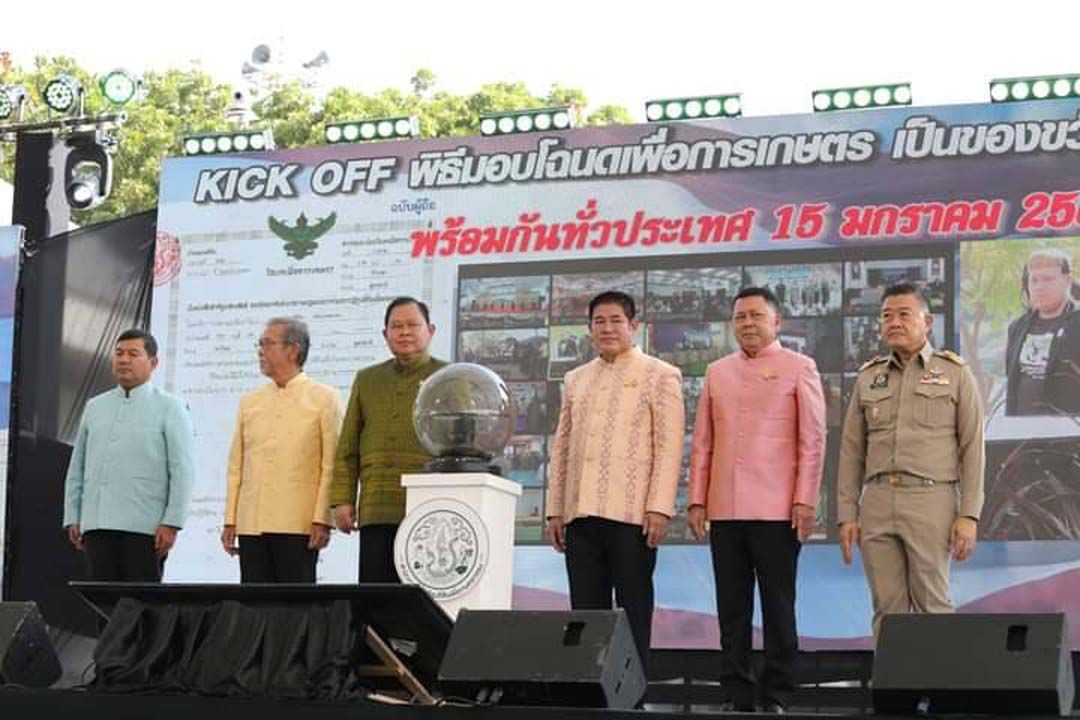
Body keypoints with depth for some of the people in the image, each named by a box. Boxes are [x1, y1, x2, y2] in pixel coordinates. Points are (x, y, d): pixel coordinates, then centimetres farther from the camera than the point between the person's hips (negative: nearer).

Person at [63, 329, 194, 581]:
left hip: (144, 527, -4)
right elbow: (77, 468, 17)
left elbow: (183, 470, -4)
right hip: (97, 524, 4)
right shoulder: (95, 407, 16)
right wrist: (72, 518, 10)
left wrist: (172, 523, -12)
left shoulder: (169, 408, 3)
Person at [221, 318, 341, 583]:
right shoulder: (249, 402, 18)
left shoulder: (324, 399, 4)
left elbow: (331, 466, -3)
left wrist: (322, 520, -11)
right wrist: (230, 520, 9)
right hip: (251, 525, 5)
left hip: (298, 524, -5)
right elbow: (236, 467, 17)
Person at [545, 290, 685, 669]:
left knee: (633, 612, -2)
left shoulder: (659, 375, 3)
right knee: (586, 612, 4)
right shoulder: (576, 379, 18)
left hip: (632, 513, -5)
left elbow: (669, 446, -4)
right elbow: (561, 448, 19)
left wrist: (659, 508, -13)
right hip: (581, 513, 5)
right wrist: (555, 509, 12)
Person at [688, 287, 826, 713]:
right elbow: (702, 442, 14)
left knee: (778, 606, 0)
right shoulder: (718, 372, 14)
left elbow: (813, 440, -2)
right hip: (725, 510, 4)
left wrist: (805, 501, -9)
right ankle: (738, 696, 10)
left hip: (776, 510, -4)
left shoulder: (798, 369, 2)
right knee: (732, 608, 5)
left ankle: (776, 696, 4)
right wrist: (697, 500, 7)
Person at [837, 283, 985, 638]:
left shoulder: (956, 373, 5)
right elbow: (852, 450, 13)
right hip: (877, 502, 3)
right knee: (887, 607, 3)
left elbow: (972, 448, 1)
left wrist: (969, 515, -7)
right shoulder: (868, 377, 14)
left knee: (932, 605, -4)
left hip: (931, 501, -3)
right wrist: (846, 515, 6)